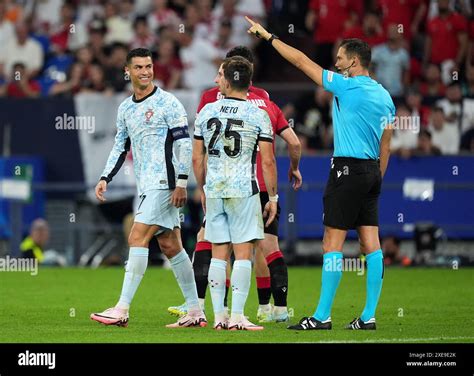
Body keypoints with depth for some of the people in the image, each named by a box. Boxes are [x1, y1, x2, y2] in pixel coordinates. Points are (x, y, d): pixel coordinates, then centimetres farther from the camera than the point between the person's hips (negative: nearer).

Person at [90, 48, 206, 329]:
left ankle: (122, 310, -15)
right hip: (147, 186, 8)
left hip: (164, 183, -8)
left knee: (138, 238, -14)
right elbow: (120, 147, 23)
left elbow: (184, 143, -10)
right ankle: (196, 312, 11)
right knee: (170, 245, 7)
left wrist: (181, 182, -16)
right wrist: (105, 178, 11)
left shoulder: (168, 103, -7)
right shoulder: (125, 108, 15)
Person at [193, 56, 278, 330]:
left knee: (219, 254, 8)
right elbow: (268, 161, -6)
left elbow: (197, 158, 8)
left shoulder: (206, 112, 5)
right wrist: (273, 197, 2)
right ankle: (237, 317, -6)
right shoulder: (258, 115, -4)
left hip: (214, 191, 4)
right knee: (243, 253, -1)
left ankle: (219, 316, 8)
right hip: (244, 190, -3)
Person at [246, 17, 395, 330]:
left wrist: (269, 37, 2)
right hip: (372, 171, 8)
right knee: (371, 244, 5)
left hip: (348, 169, -8)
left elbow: (302, 62, -6)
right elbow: (386, 145, 15)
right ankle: (369, 316, 4)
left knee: (332, 244, -5)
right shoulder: (384, 96, 11)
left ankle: (322, 316, -5)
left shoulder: (347, 87, -10)